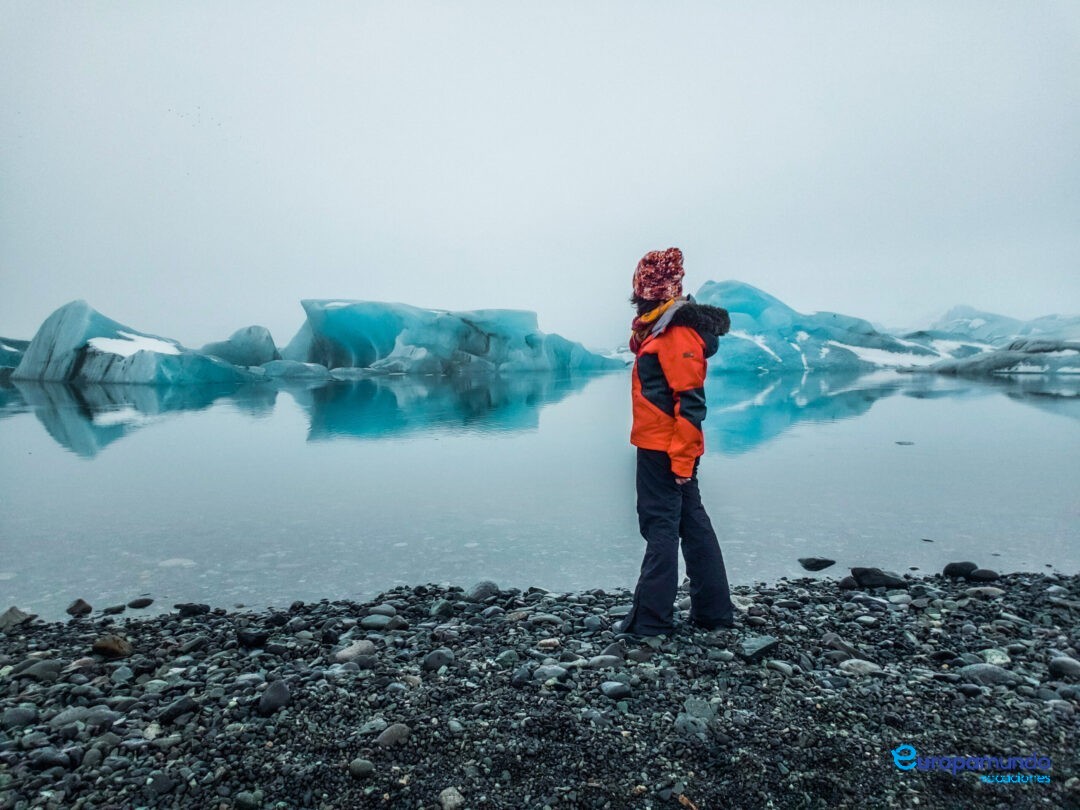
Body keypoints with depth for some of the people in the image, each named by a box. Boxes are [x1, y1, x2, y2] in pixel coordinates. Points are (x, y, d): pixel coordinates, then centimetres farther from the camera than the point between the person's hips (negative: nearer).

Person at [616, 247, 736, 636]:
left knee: (660, 527, -2)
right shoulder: (660, 329, 14)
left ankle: (650, 618, 8)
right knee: (692, 523, 14)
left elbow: (691, 403, -20)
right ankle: (713, 611, 26)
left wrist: (681, 458, -20)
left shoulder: (677, 333, -16)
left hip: (665, 451, -10)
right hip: (667, 448, 10)